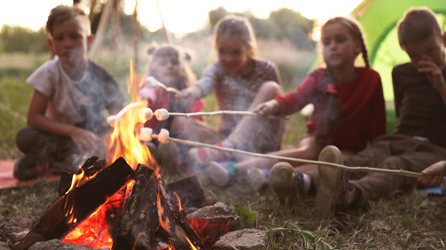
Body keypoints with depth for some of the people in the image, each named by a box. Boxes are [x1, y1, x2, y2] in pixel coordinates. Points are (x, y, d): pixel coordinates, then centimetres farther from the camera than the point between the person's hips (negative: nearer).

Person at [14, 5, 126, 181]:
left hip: (94, 140, 1)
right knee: (24, 136, -31)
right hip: (61, 138, -1)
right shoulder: (49, 72, -9)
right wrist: (72, 131, -29)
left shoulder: (100, 76, -7)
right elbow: (33, 117, -15)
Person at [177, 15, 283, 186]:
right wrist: (194, 91, -49)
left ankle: (227, 147, -36)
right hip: (229, 134, 2)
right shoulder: (218, 70, 0)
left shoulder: (266, 69, -1)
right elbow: (205, 83, -24)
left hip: (261, 139, -1)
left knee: (270, 88, -23)